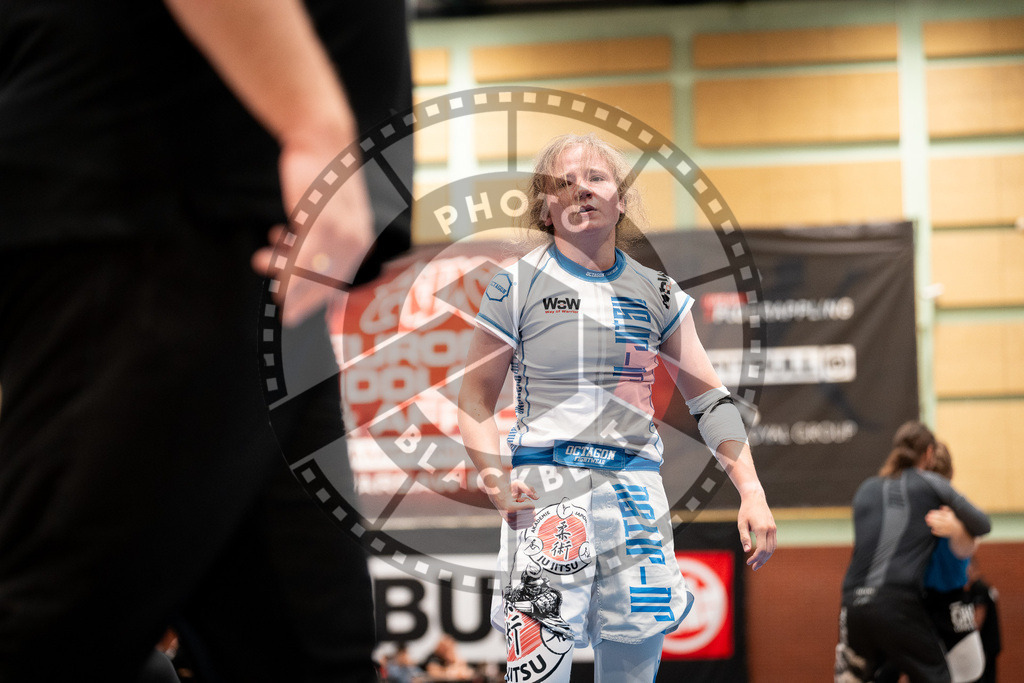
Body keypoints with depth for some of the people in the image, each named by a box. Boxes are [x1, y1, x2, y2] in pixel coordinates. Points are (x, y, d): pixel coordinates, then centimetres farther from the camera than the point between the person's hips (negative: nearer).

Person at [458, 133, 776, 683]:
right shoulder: (517, 286, 3)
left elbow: (709, 397, 11)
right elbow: (475, 399, 5)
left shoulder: (656, 293, 12)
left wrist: (751, 492, 0)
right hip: (546, 490, -3)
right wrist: (494, 479, -13)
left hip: (636, 493, 4)